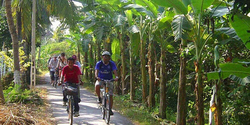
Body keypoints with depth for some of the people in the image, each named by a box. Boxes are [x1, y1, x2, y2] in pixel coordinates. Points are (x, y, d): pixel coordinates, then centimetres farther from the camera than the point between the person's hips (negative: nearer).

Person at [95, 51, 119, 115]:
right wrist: (97, 77, -45)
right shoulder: (99, 63, -10)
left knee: (110, 95, -4)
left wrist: (116, 77, -43)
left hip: (109, 80, 1)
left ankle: (110, 109, 11)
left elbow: (115, 71, -21)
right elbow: (96, 71, -23)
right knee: (97, 86, -35)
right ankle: (99, 97, -8)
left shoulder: (112, 63, -9)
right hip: (100, 80, -1)